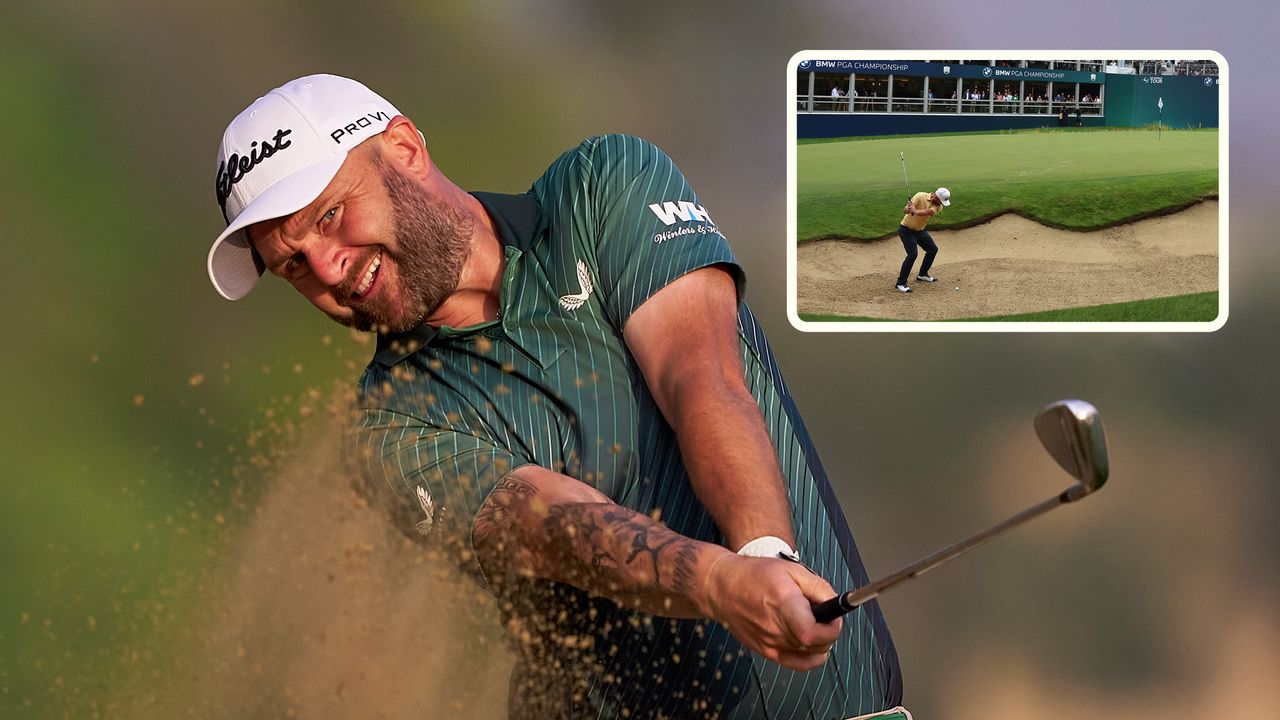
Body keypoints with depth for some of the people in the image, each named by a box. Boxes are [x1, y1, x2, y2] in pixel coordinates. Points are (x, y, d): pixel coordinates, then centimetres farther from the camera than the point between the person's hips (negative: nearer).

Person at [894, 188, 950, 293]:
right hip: (907, 230, -7)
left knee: (933, 249, 14)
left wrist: (915, 211, -49)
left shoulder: (938, 206, -8)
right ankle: (900, 284, -15)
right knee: (912, 254, -19)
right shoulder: (921, 196, -21)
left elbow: (928, 212, -30)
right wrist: (909, 209, -53)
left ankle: (922, 275, 34)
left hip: (920, 230, 7)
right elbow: (905, 209, -28)